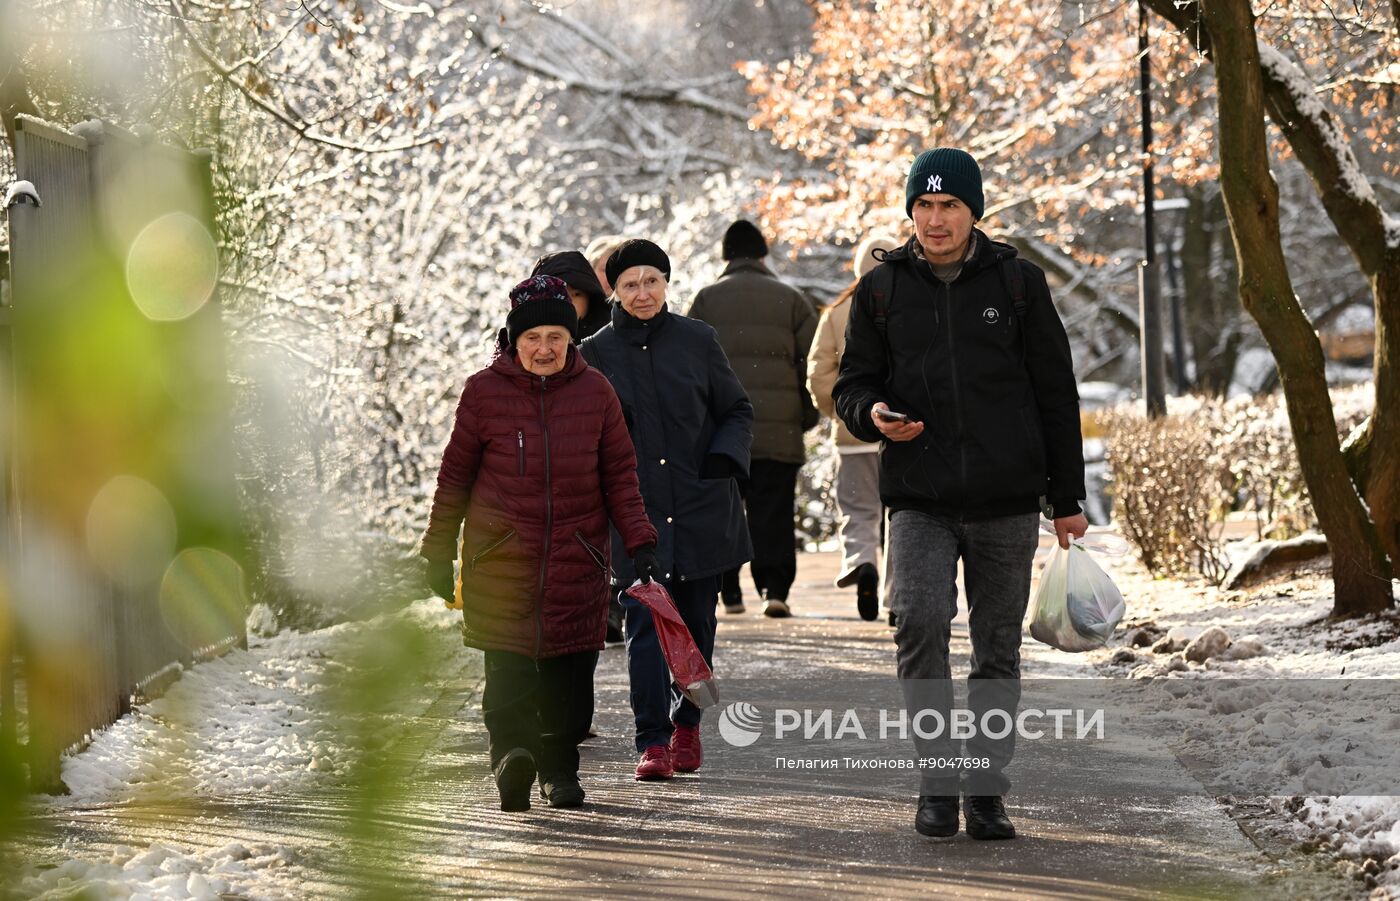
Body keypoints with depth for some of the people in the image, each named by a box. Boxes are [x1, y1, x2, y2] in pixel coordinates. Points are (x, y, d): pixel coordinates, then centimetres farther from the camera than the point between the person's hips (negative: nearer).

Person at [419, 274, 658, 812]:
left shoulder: (595, 392, 4)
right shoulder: (484, 392, -1)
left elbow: (620, 476, 10)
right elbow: (455, 476, 6)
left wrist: (640, 545, 2)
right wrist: (439, 552, 6)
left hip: (577, 558, 2)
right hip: (500, 558, -2)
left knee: (570, 668, 4)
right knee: (508, 667, -15)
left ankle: (559, 766, 17)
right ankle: (512, 751, -27)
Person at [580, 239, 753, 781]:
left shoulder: (698, 341, 3)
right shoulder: (596, 353, 2)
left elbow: (737, 411, 11)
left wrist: (723, 461, -7)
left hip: (701, 508, 1)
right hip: (637, 512, -1)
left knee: (696, 622, 9)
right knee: (644, 624, -11)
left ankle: (686, 724, 28)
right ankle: (653, 743, -11)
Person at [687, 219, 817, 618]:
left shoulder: (706, 299, 5)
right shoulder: (791, 299, 7)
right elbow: (814, 363, 5)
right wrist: (806, 417, 13)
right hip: (779, 430, 0)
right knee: (773, 512, 0)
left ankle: (729, 592, 9)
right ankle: (775, 587, -13)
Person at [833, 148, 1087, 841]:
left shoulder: (1017, 283, 5)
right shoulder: (881, 290, 6)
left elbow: (1055, 394, 8)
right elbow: (852, 384, 13)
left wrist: (1067, 498, 5)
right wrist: (873, 415, -12)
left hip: (1007, 503, 1)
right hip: (919, 499, -1)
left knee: (997, 648, 7)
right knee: (919, 621, -21)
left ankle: (987, 790, 18)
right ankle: (938, 781, -11)